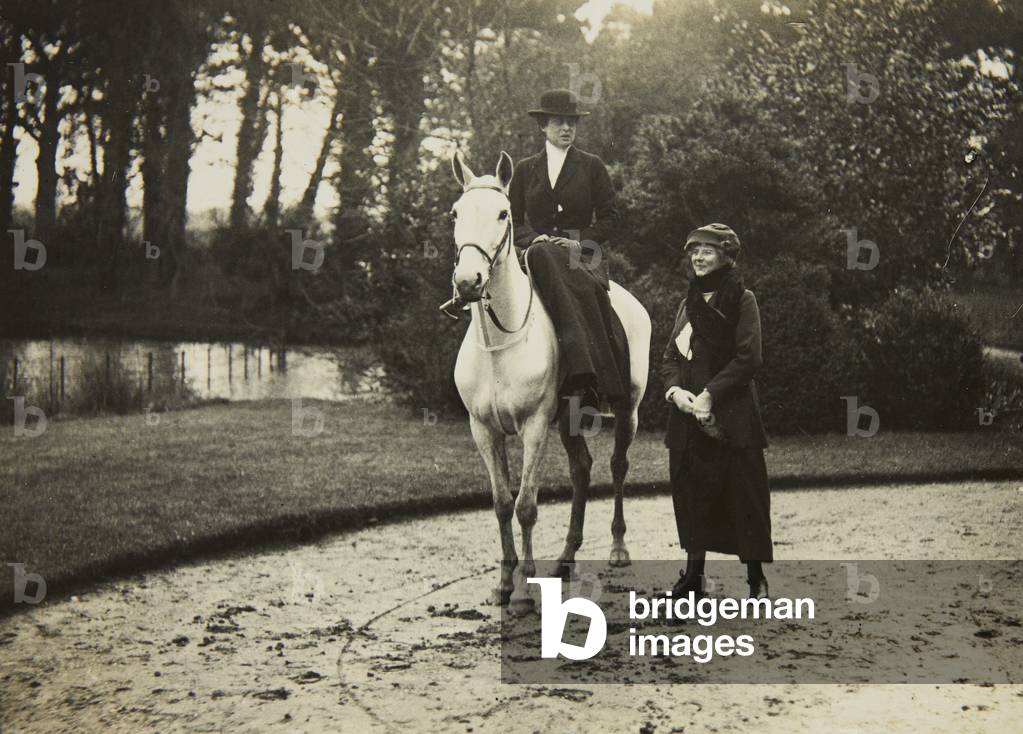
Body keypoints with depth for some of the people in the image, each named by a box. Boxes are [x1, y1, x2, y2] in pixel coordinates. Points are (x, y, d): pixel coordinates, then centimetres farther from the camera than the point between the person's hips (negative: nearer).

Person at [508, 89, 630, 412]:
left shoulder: (592, 167, 11)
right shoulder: (525, 170, 16)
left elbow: (609, 216, 7)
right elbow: (512, 221, 14)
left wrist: (581, 241, -9)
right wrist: (534, 238, -7)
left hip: (581, 254, -1)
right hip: (540, 252, 1)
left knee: (585, 289, -35)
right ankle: (587, 376, -42)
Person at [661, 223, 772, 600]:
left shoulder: (742, 300, -2)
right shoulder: (689, 303, 16)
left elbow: (748, 357, -10)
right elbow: (669, 356, 14)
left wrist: (710, 393, -16)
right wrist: (675, 389, -6)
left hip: (731, 416, -6)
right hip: (687, 413, 6)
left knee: (744, 494, -3)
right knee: (691, 493, 8)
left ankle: (756, 579, 5)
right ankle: (693, 576, 16)